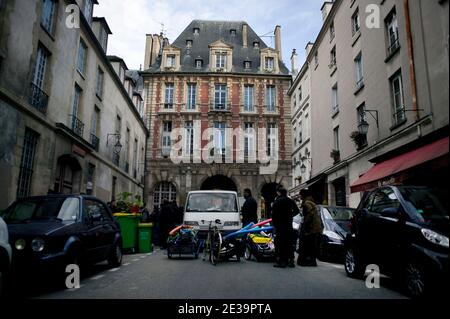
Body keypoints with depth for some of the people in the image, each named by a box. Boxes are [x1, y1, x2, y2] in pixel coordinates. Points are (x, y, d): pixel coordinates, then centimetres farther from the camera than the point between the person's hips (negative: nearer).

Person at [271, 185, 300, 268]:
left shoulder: (277, 201, -9)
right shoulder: (290, 201, 8)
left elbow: (273, 214, -12)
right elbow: (297, 210, 17)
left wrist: (274, 224, -2)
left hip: (280, 225, -5)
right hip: (289, 225, 6)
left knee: (280, 243, -2)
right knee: (289, 243, 12)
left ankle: (282, 261, -3)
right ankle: (290, 260, 16)